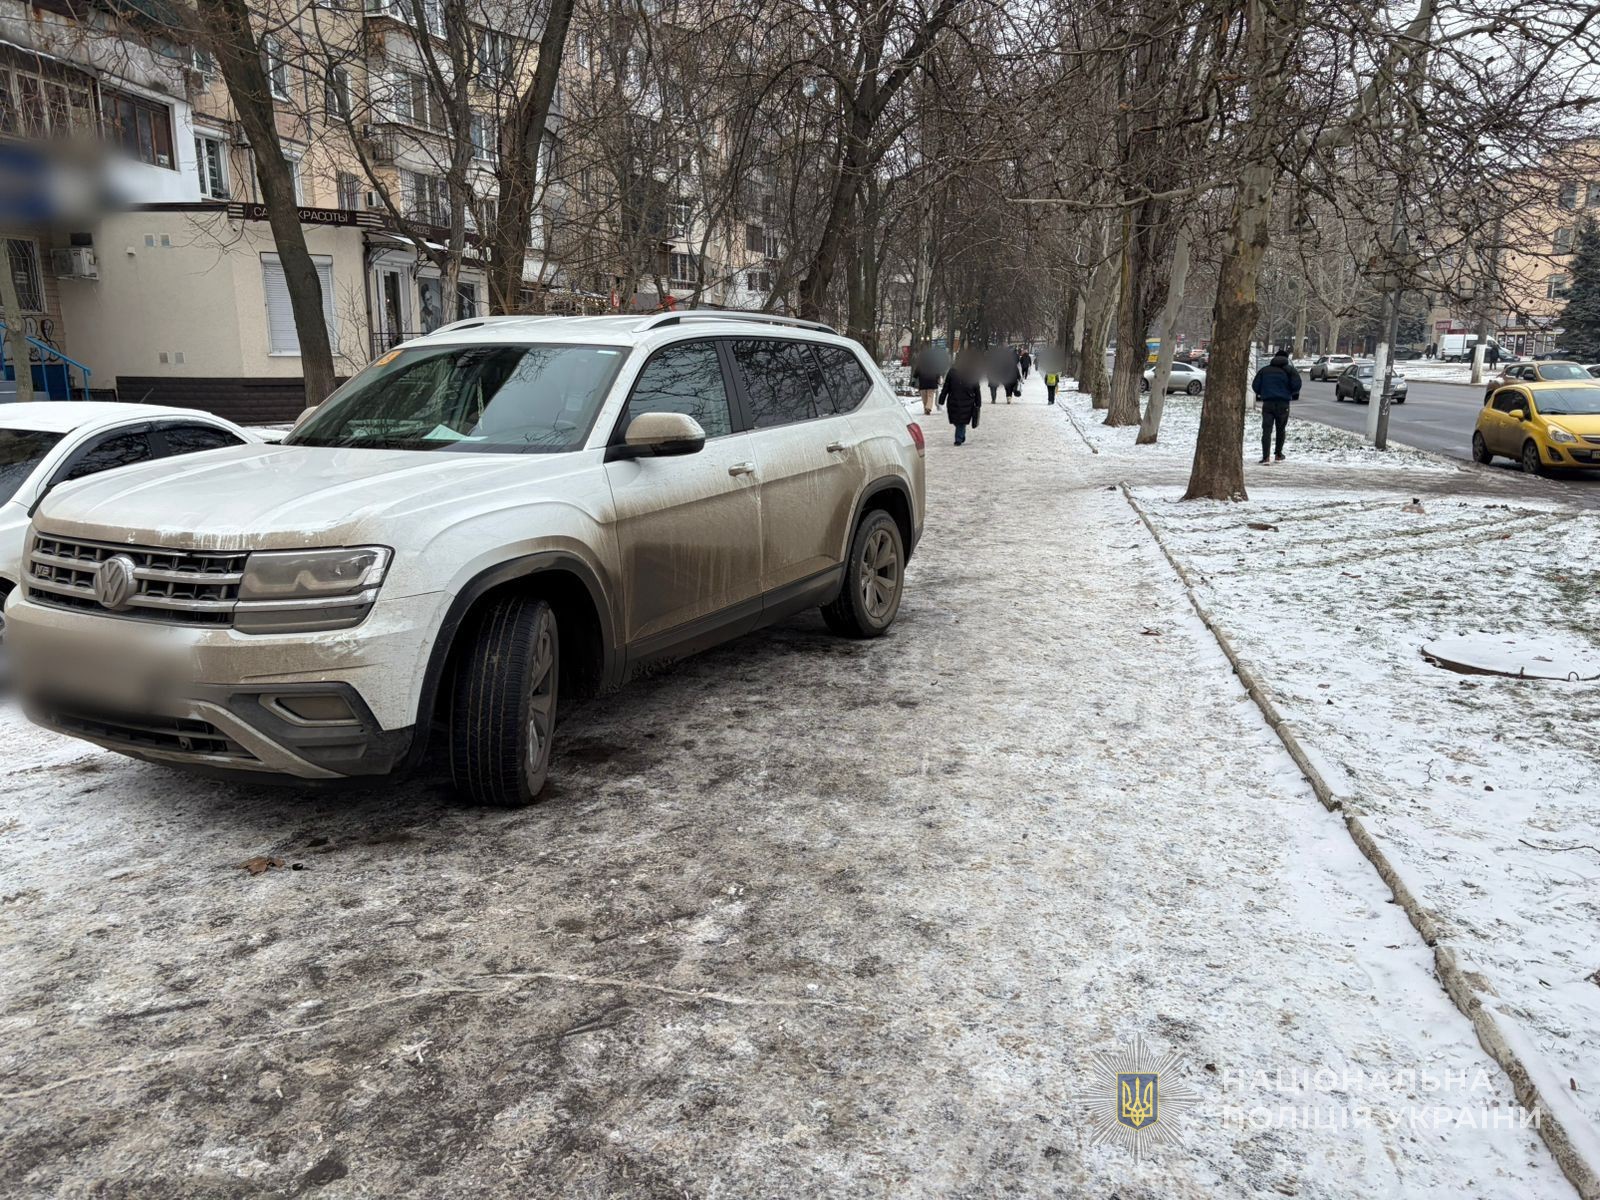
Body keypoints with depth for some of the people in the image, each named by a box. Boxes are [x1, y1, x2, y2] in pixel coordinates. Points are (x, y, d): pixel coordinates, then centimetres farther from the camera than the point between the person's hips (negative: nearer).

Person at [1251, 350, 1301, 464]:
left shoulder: (1264, 370, 10)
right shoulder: (1289, 370, 3)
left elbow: (1255, 386, 6)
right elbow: (1296, 385, -8)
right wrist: (1293, 393, 13)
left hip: (1267, 403, 1)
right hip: (1283, 404, -1)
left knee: (1266, 430, -4)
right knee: (1281, 430, 16)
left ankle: (1266, 457, -17)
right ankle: (1279, 455, 24)